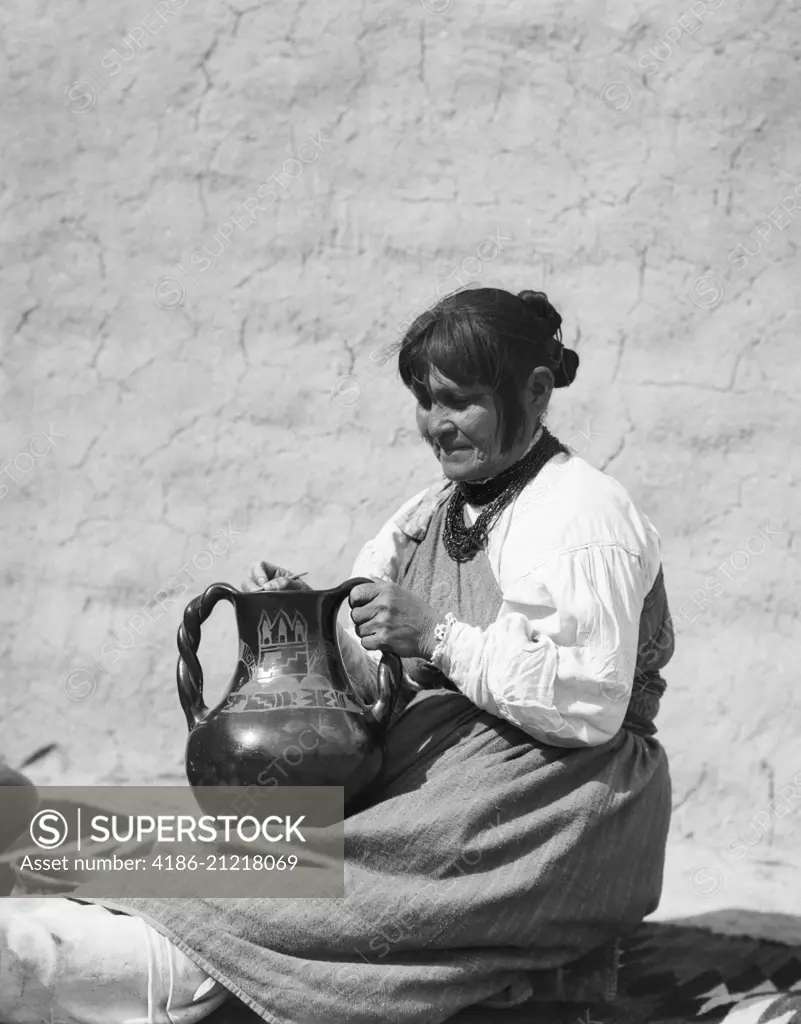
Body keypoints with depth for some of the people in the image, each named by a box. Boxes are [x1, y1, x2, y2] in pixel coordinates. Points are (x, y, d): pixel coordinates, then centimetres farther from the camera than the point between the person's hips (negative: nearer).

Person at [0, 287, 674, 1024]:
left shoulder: (585, 514, -9)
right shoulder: (434, 512, 17)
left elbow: (592, 705, -20)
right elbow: (383, 681, 15)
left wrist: (438, 635, -21)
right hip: (436, 770, 7)